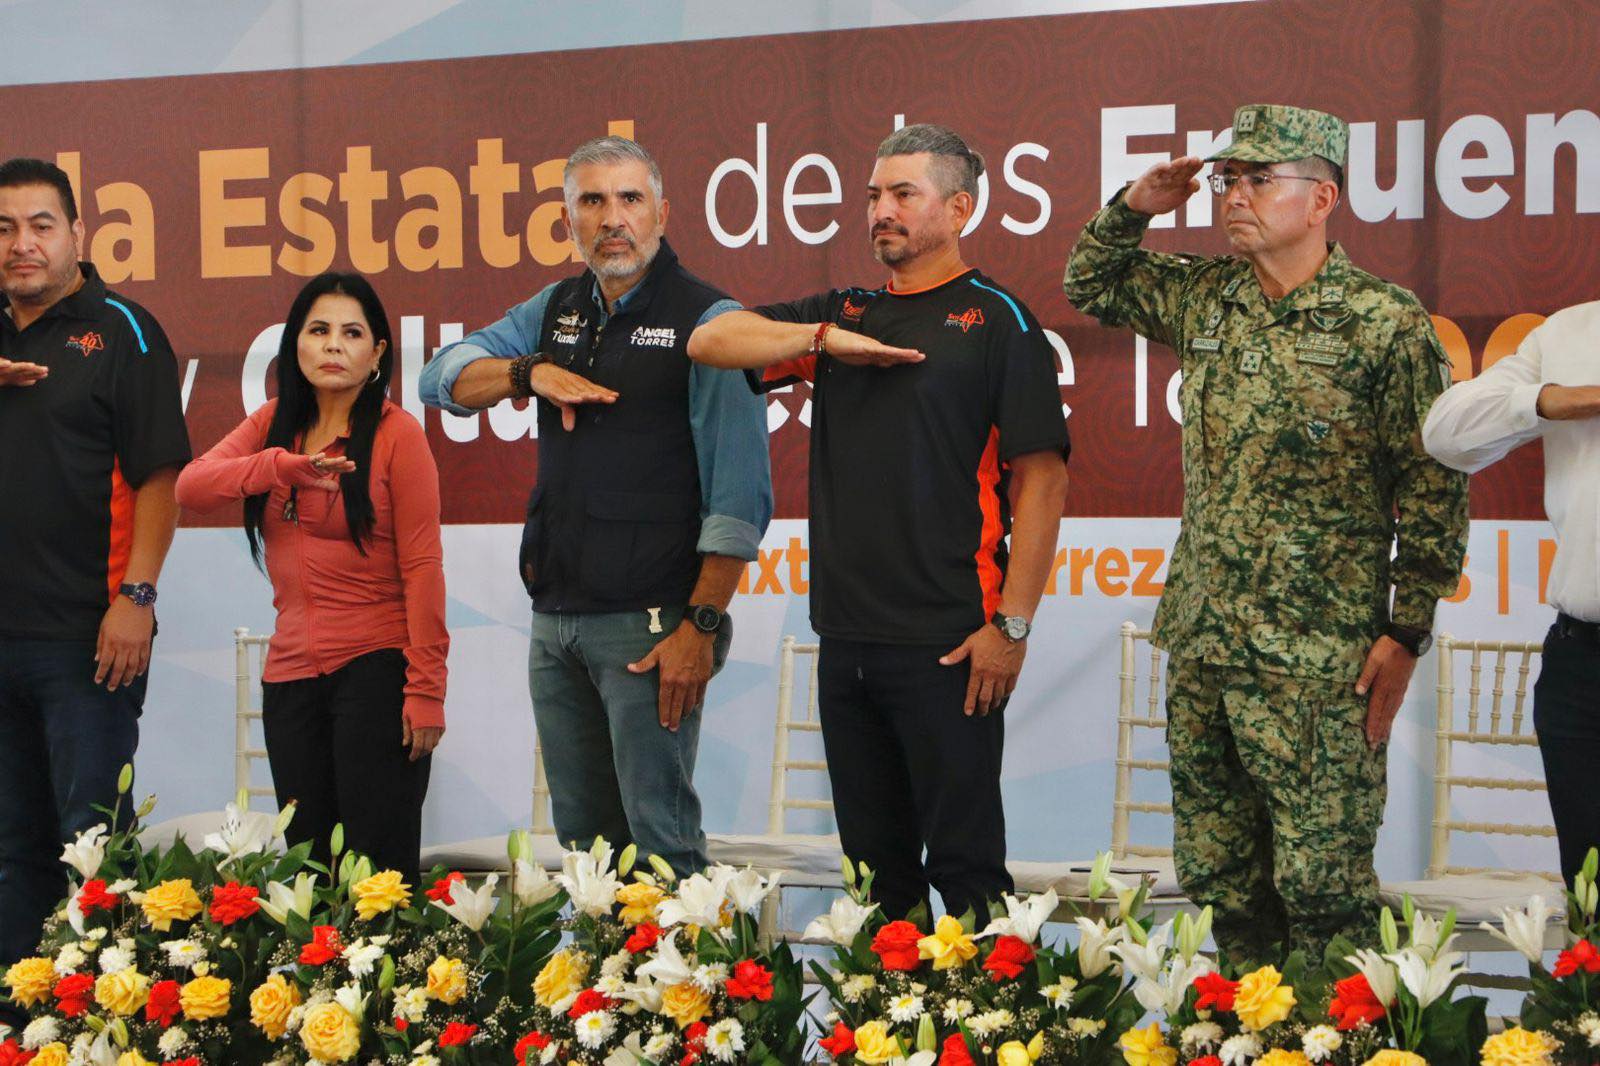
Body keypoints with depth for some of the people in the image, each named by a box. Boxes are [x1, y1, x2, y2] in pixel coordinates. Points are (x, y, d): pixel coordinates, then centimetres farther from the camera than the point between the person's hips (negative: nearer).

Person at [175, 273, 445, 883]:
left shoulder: (397, 433, -4)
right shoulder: (274, 424, 10)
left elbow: (422, 567, -8)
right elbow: (189, 489, -6)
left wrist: (425, 689, -14)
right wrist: (285, 465, -23)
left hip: (376, 668, -5)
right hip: (291, 671, 5)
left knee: (378, 863, -6)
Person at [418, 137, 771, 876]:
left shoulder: (706, 320, -7)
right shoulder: (558, 310, 14)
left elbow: (740, 496, -12)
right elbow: (445, 377, 14)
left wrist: (701, 624, -17)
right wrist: (530, 371, -6)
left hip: (648, 621, -7)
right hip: (556, 618, 7)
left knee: (660, 838, -8)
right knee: (580, 835, 12)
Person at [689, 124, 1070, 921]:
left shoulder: (995, 320, -2)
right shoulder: (844, 316, 16)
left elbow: (1042, 478, -8)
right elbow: (710, 341, 9)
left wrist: (1011, 624, -14)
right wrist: (825, 340, -5)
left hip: (949, 643, -6)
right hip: (847, 638, 6)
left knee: (964, 857, -3)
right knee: (874, 865, 12)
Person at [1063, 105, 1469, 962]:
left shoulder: (1385, 323, -6)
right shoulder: (1205, 300, 11)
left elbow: (1433, 489, -6)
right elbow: (1091, 285, 28)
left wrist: (1404, 634, -9)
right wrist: (1134, 207, 9)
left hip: (1318, 663, -6)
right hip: (1200, 645, 6)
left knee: (1321, 888, -6)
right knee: (1218, 882, 10)